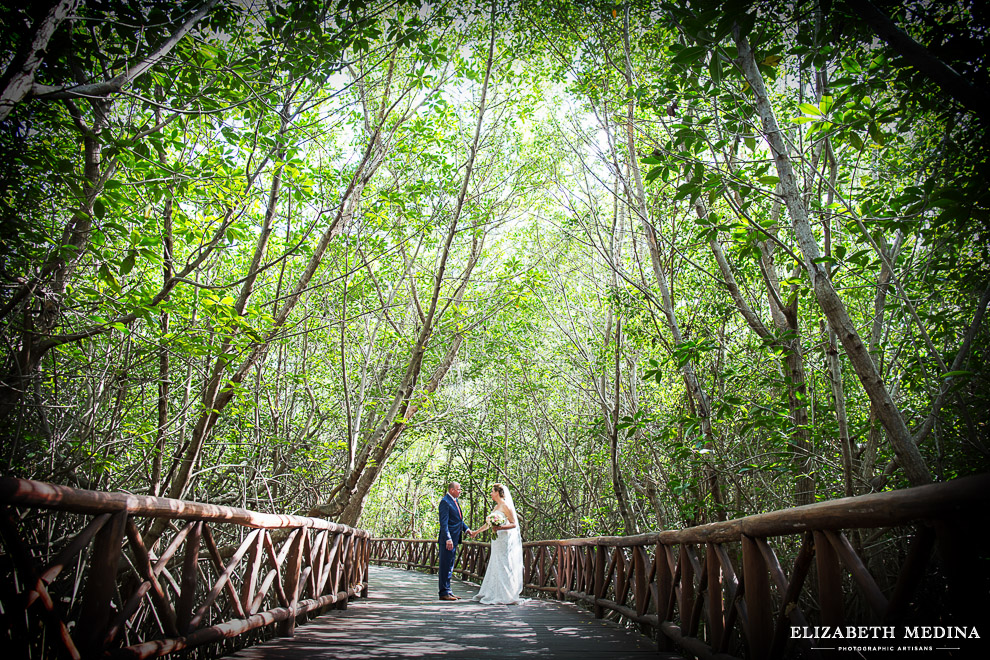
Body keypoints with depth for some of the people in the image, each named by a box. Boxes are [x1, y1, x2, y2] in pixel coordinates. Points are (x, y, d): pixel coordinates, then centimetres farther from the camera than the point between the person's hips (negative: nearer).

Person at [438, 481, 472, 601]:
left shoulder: (455, 501, 15)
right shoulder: (445, 501, -15)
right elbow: (444, 522, -20)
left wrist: (466, 529, 10)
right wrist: (448, 539, -25)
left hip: (454, 539, 10)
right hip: (448, 540, -10)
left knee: (449, 566, 15)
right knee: (446, 566, -3)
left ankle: (447, 591, 23)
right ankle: (444, 593, 4)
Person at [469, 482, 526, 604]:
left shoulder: (505, 506, -10)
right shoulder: (497, 507, 16)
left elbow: (514, 524, -14)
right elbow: (489, 523, 27)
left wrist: (500, 528, -27)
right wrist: (476, 532, 33)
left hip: (505, 540, -9)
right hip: (497, 540, 9)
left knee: (503, 567, -7)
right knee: (495, 567, 11)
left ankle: (506, 597, -1)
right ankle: (493, 594, 17)